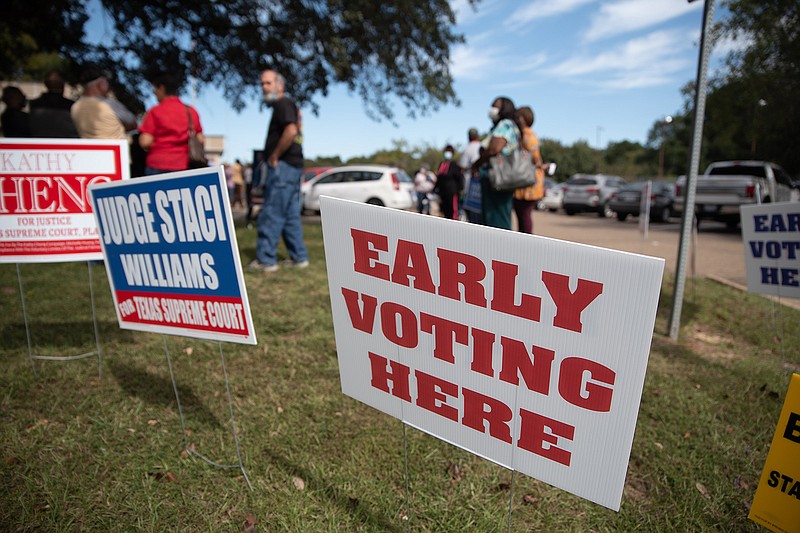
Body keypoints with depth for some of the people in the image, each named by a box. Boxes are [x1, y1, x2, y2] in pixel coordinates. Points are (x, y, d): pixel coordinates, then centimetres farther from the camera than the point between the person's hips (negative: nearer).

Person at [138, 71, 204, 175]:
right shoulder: (191, 111, 7)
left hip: (158, 167, -3)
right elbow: (200, 140, 8)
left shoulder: (155, 111, -3)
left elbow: (145, 142, -9)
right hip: (183, 166, 3)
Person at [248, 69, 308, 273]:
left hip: (283, 165, -10)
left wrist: (274, 156, -17)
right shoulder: (284, 105, 22)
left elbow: (291, 131, -25)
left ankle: (265, 259, -4)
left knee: (271, 214, -8)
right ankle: (298, 257, 15)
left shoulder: (283, 104, -8)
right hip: (292, 166, 10)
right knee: (290, 215, 11)